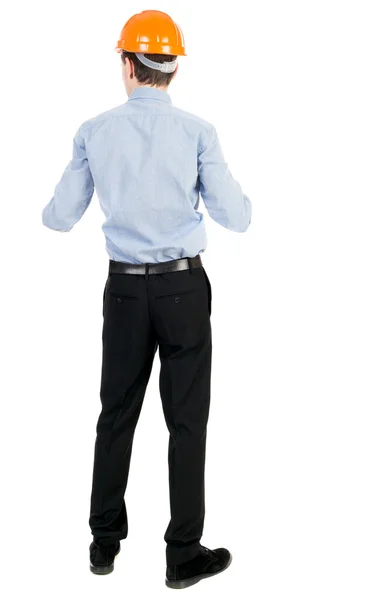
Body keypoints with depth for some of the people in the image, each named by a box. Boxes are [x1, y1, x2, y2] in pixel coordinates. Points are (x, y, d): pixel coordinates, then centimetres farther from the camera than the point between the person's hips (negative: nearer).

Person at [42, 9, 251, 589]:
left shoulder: (95, 132, -2)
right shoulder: (197, 132, -8)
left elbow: (61, 218, 4)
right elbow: (236, 217, -6)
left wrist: (48, 209, 28)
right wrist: (239, 197, 17)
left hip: (126, 288, 2)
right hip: (184, 286, -2)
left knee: (117, 413, 15)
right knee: (187, 419, 5)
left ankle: (105, 541, 26)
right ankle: (184, 554, 12)